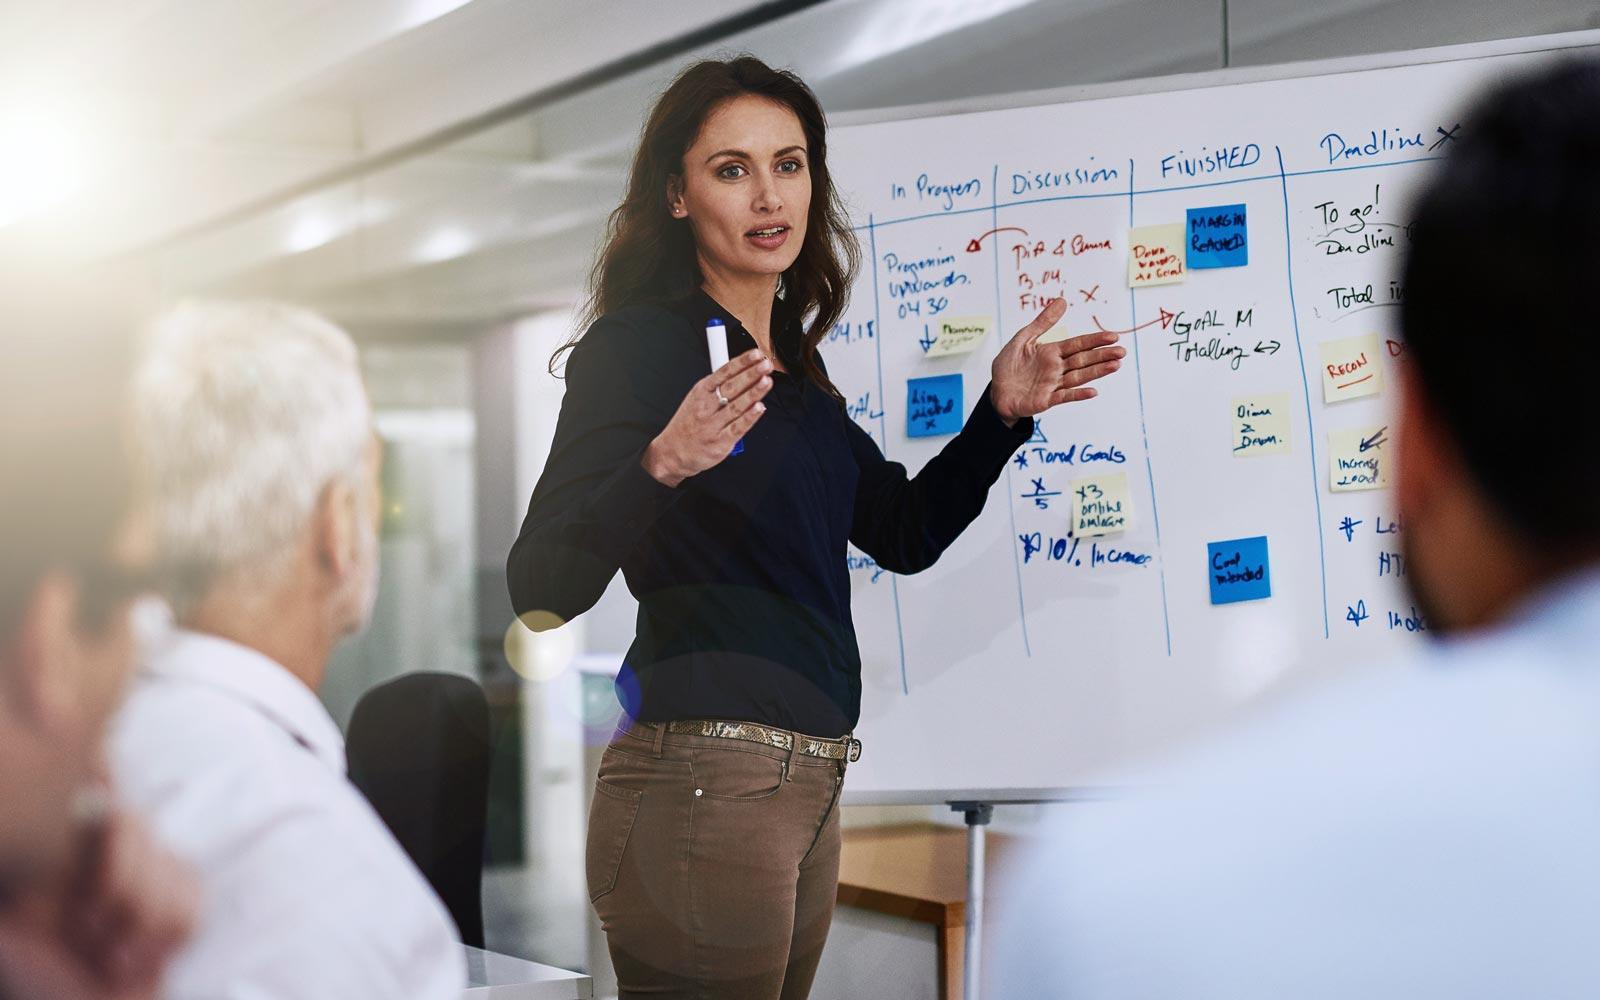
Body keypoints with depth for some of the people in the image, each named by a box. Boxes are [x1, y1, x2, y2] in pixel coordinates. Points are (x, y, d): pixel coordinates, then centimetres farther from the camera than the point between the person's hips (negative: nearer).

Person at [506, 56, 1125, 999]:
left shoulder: (790, 369, 15)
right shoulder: (641, 347, -9)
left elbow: (903, 534, 22)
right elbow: (543, 590, -17)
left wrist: (1001, 412, 11)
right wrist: (662, 465, -32)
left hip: (808, 785, 8)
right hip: (703, 776, -8)